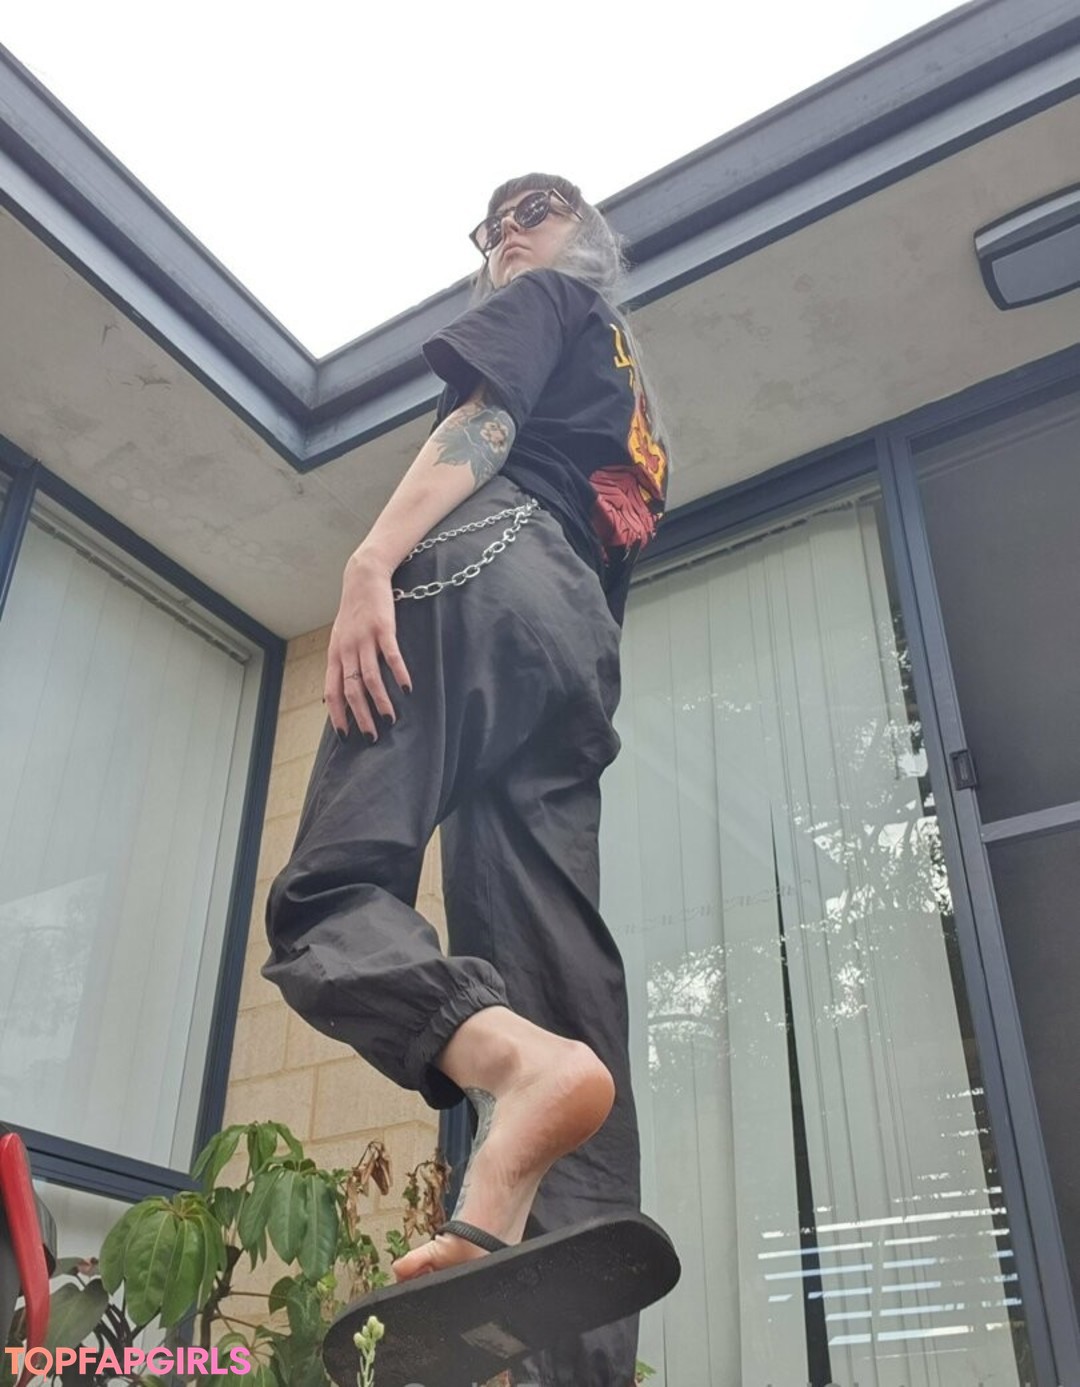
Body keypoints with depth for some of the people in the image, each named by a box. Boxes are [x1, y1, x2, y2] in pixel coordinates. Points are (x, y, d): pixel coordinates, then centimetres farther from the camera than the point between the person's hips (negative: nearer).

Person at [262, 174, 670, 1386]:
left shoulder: (550, 300, 20)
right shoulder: (635, 405, 42)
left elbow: (484, 421, -2)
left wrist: (374, 559, -17)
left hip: (489, 571, -7)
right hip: (586, 642, 8)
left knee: (329, 890, -20)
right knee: (562, 983, -9)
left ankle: (518, 1064, -48)